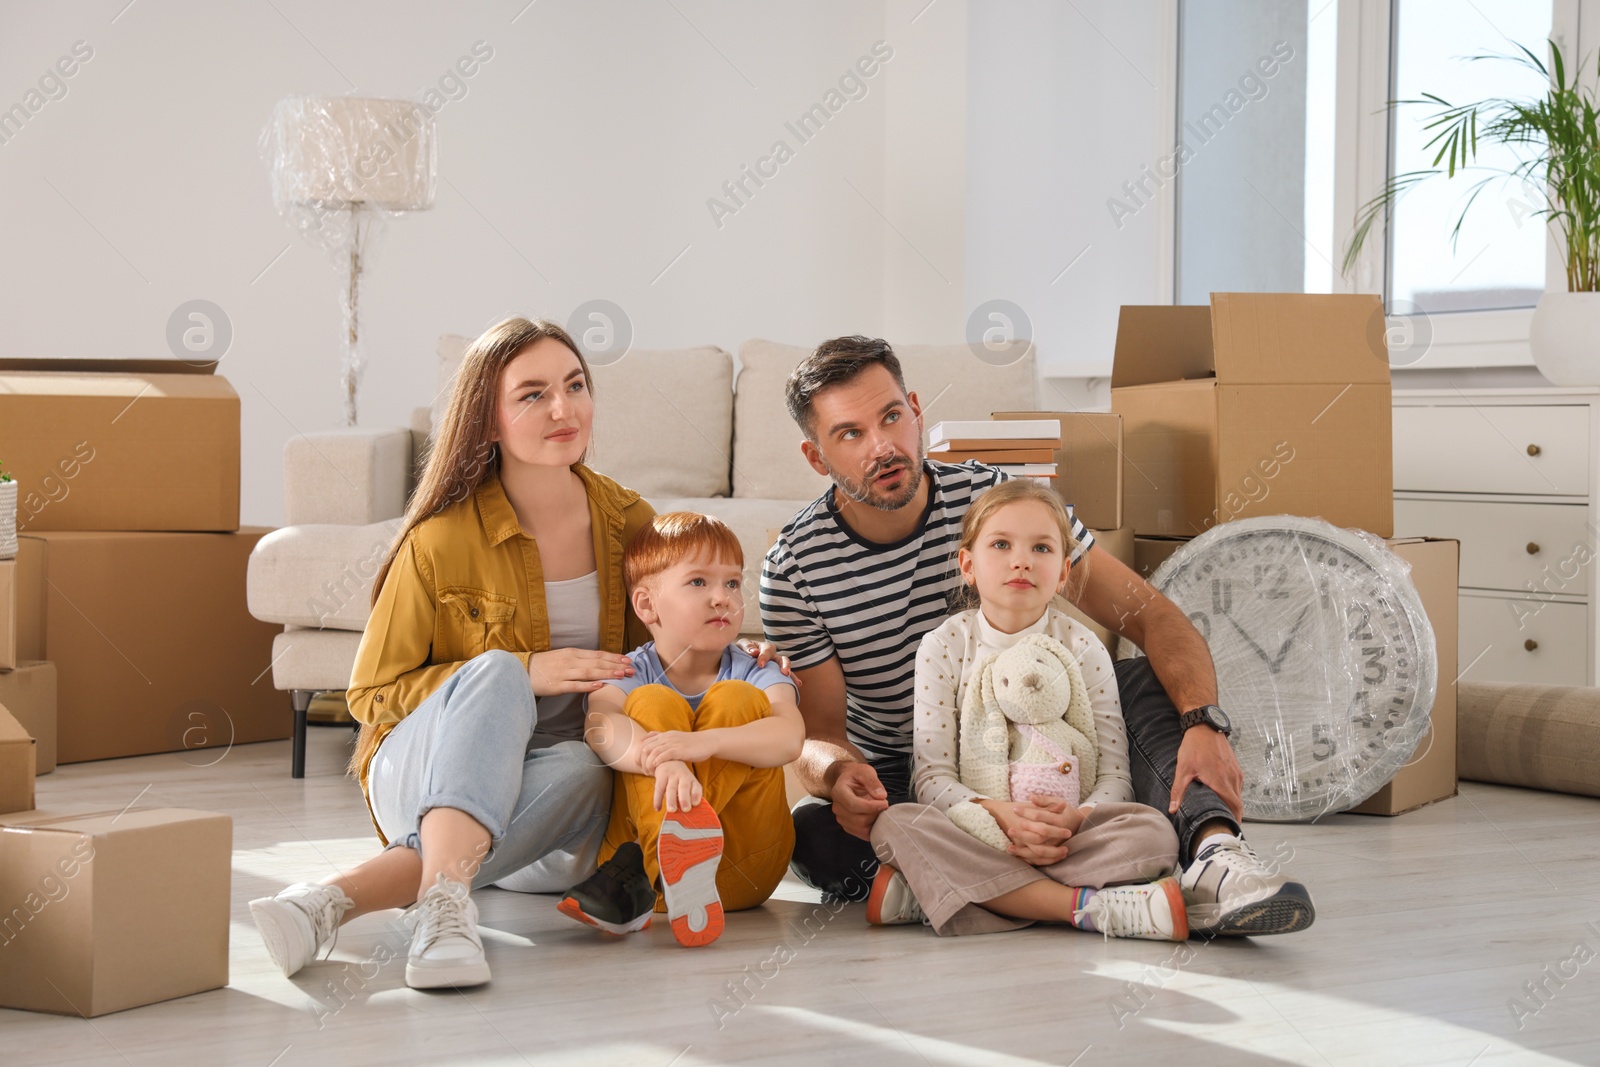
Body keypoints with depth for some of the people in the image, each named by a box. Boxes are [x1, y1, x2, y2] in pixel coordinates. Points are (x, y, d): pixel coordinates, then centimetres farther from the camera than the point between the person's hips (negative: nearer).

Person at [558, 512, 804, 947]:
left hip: (745, 869, 1)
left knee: (736, 699, -15)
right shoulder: (629, 675, 3)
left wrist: (705, 742, -37)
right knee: (653, 704, -16)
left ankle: (640, 871, -37)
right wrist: (663, 761, -45)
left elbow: (789, 737, -18)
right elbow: (601, 726, -22)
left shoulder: (755, 674, 6)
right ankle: (675, 868, -46)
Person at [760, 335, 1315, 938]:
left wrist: (1202, 723, -34)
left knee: (1148, 681, -24)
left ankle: (1215, 855, -47)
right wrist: (837, 773, -38)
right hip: (898, 780, -1)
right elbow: (820, 729, -11)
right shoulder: (794, 569, -12)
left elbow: (1153, 617, -15)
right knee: (812, 838, -33)